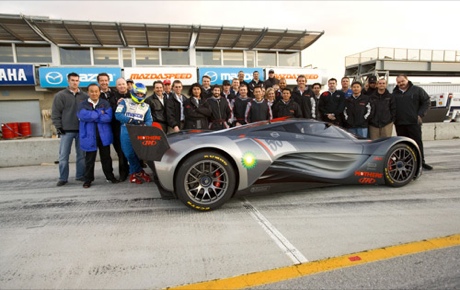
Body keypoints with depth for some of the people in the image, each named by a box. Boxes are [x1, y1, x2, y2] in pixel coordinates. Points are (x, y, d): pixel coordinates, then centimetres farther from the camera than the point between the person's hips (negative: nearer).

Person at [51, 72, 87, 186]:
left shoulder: (84, 96, 9)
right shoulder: (60, 95, 2)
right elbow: (55, 113, 0)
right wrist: (58, 127, -7)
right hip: (66, 130, -2)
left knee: (81, 154, 8)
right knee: (63, 155, 1)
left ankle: (81, 175, 18)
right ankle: (63, 178, 10)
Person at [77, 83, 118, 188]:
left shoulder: (105, 103, 4)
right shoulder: (83, 104, 3)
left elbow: (109, 117, -12)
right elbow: (83, 116, -18)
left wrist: (92, 117, -13)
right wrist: (100, 113, -12)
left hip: (104, 135, 1)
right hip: (89, 136, -1)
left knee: (106, 157, 12)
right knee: (89, 159, 5)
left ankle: (110, 176, 25)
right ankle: (88, 179, 17)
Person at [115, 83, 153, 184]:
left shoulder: (146, 106, 17)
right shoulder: (125, 102, 7)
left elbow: (149, 121, 7)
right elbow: (118, 115, -7)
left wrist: (144, 126, -17)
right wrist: (132, 120, -17)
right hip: (126, 131, -2)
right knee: (130, 154, -6)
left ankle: (133, 174, 18)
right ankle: (139, 172, 9)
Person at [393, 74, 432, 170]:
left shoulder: (417, 90, 2)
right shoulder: (394, 93, 10)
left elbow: (426, 102, 4)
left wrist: (420, 114, -5)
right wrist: (393, 118, 5)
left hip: (414, 122, -3)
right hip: (399, 123, 3)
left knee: (417, 142, 0)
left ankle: (421, 161, 9)